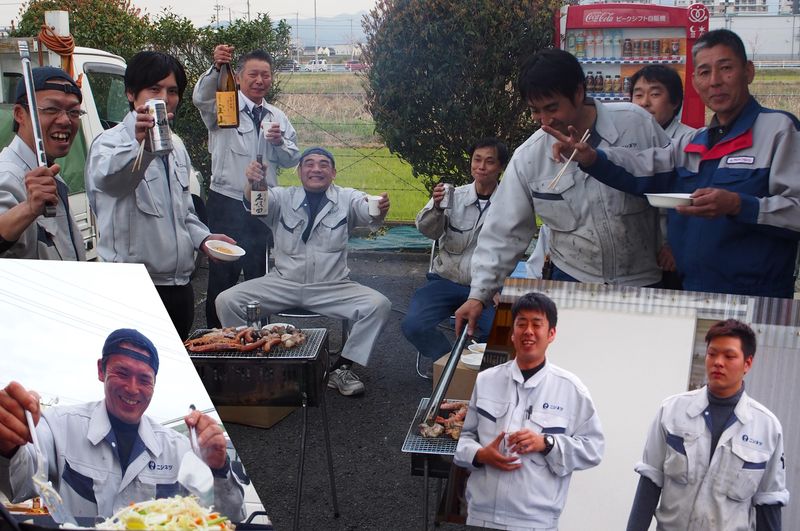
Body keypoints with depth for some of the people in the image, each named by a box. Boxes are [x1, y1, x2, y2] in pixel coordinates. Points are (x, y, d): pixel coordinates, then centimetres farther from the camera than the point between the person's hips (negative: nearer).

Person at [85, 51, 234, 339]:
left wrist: (202, 237, 9)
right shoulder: (112, 141, -8)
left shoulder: (176, 149, 18)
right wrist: (141, 144, -53)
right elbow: (109, 177, -33)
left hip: (179, 284, 8)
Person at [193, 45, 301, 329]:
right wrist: (216, 67, -42)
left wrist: (279, 142, -7)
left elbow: (292, 159, 14)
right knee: (222, 274, -1)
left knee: (258, 273, 15)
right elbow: (201, 97, -25)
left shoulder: (278, 117, 13)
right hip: (226, 202, -5)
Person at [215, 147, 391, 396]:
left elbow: (367, 211, -15)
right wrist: (251, 183, -38)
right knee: (226, 301, -17)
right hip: (282, 284, 1)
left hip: (331, 287, 0)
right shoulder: (283, 198, 6)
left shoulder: (346, 199, 6)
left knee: (379, 305, -23)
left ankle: (342, 368, -6)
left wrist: (379, 210, -40)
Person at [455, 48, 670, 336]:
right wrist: (479, 295, -9)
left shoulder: (636, 124, -10)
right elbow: (504, 231, -4)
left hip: (644, 281, 0)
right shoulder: (528, 157, -7)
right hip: (572, 280, 1)